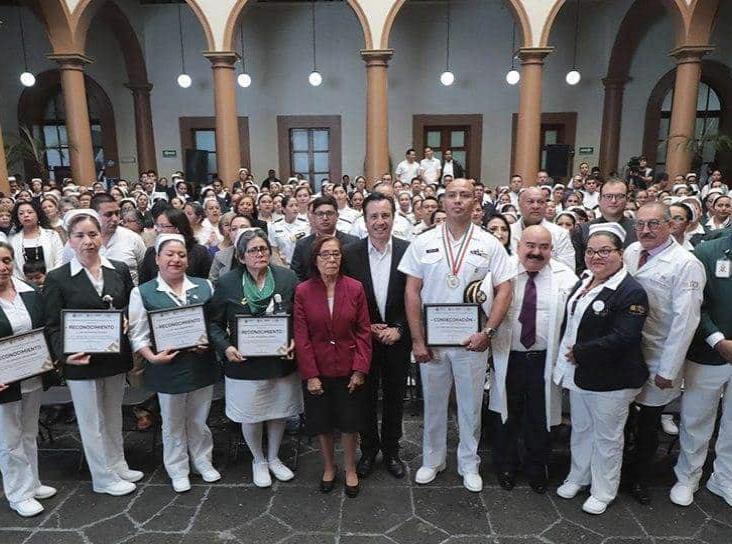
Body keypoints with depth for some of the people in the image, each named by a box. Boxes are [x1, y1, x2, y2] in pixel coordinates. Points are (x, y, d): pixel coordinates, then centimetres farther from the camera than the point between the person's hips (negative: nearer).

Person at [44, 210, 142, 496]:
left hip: (116, 357, 3)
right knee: (92, 422, 11)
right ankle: (104, 478, 27)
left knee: (114, 416, 19)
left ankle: (118, 467, 37)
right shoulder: (57, 278, -8)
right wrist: (65, 354, -21)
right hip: (81, 362, -3)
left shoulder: (120, 270, 1)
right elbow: (53, 325, -7)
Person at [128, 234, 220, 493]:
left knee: (199, 420, 19)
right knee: (173, 424, 15)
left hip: (203, 364, 2)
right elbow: (138, 334, -4)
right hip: (168, 368, -2)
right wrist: (153, 357, -18)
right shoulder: (143, 292, -4)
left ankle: (203, 462, 39)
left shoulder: (204, 286, 2)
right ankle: (178, 470, 34)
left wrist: (210, 341, -13)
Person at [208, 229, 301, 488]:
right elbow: (215, 322, -1)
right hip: (245, 363, -1)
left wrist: (295, 342, -14)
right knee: (250, 415, 12)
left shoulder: (287, 278, -5)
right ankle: (258, 460, 39)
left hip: (282, 361, 2)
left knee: (279, 411, 17)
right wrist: (226, 347, -17)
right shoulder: (227, 283, -8)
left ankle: (274, 457, 42)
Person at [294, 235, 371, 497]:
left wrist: (360, 369, -10)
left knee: (349, 422, 13)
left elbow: (364, 331, -4)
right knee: (322, 423, 15)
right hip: (317, 370, 0)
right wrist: (310, 375, -10)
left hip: (349, 369, 0)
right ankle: (329, 467, 38)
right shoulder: (303, 291, -8)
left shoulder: (355, 288, -7)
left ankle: (350, 470, 34)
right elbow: (301, 336, -7)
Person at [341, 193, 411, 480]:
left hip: (397, 338, 0)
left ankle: (391, 450, 34)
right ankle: (369, 450, 35)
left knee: (394, 398, 15)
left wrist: (398, 329, -12)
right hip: (363, 338, 0)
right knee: (366, 397, 14)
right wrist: (367, 327, -10)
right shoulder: (350, 253, -6)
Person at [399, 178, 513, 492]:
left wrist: (487, 332, -13)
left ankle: (469, 464, 32)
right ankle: (432, 460, 34)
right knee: (433, 403, 15)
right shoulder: (423, 242, -1)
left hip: (472, 340, 0)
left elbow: (504, 290, -2)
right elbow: (412, 292, -2)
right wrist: (417, 339, -6)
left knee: (471, 405, 12)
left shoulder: (489, 244, -1)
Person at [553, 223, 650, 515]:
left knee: (607, 436, 11)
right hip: (578, 373, 7)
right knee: (580, 429, 22)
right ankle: (578, 477, 41)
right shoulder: (583, 282, 7)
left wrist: (579, 353, -21)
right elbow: (570, 321, 15)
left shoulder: (631, 292, -18)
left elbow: (622, 338, -26)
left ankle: (603, 491, 30)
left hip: (610, 380, -7)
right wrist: (567, 355, 4)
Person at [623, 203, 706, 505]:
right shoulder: (631, 251, 2)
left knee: (648, 423, 15)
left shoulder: (686, 265, -15)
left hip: (656, 360, -4)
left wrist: (668, 370, -15)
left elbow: (685, 320, -16)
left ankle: (640, 478, 37)